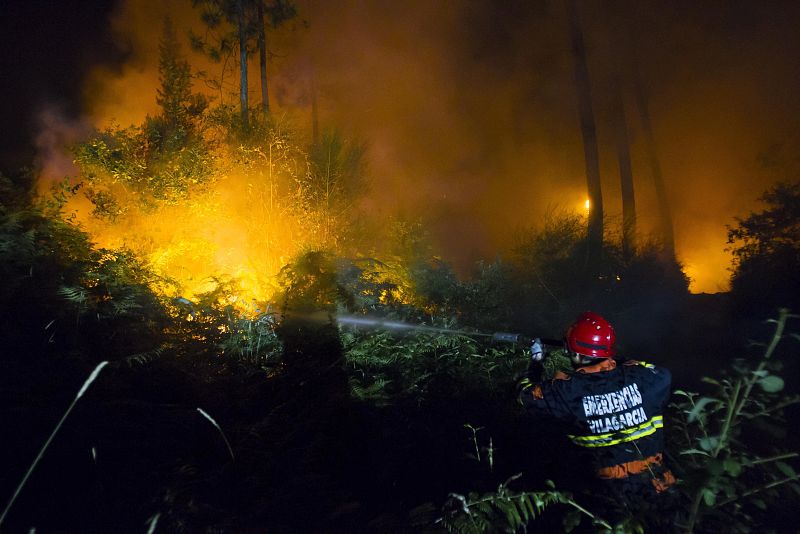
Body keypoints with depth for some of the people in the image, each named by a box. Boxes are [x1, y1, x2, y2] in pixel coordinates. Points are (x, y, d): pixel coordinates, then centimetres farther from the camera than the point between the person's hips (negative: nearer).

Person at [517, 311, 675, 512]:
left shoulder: (567, 391, -18)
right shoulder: (641, 375, -14)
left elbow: (526, 392, 2)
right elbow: (663, 375, 12)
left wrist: (536, 359, 19)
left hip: (614, 498, -3)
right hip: (658, 490, 3)